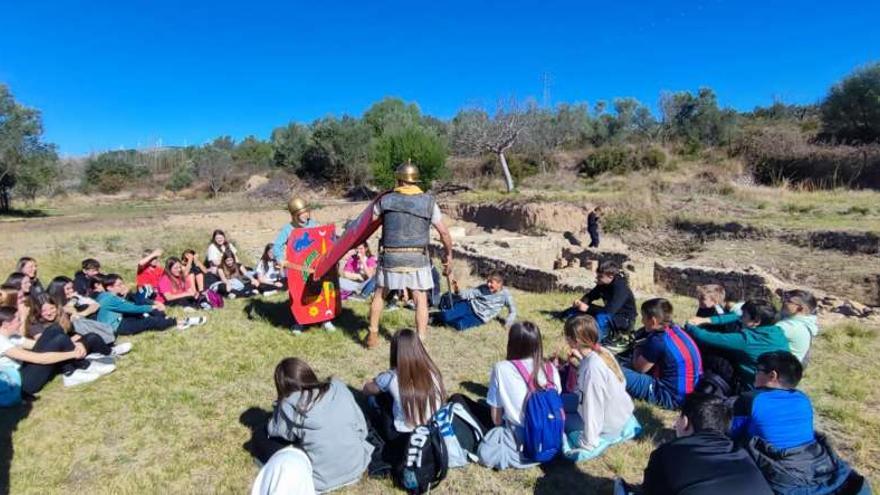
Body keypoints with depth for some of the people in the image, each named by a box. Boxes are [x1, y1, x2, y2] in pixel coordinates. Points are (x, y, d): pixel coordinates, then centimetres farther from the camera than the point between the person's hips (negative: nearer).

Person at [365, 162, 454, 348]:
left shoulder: (385, 200, 1)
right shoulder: (428, 201, -1)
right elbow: (444, 232, -1)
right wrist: (449, 255, 9)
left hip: (391, 257, 1)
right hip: (417, 258, -1)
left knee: (380, 293, 20)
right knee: (421, 299, 8)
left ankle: (373, 335, 28)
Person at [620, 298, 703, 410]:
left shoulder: (658, 341, -24)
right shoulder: (675, 329, 1)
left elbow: (639, 368, -8)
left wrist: (637, 350, 8)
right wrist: (643, 344, 7)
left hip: (671, 397, -9)